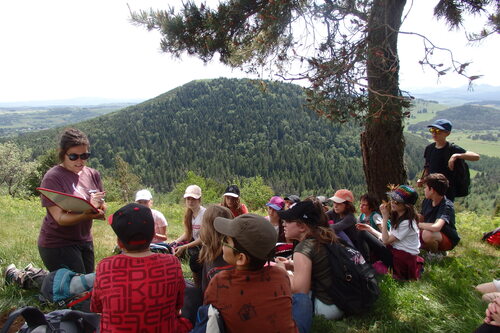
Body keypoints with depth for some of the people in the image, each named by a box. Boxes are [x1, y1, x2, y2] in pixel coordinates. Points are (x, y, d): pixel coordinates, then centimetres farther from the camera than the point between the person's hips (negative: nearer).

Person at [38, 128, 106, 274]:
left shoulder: (92, 174, 1)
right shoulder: (52, 178, -15)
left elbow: (103, 208, 4)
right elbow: (60, 218, -21)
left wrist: (99, 207, -19)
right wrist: (87, 215, -38)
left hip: (85, 240, 6)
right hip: (58, 244, -6)